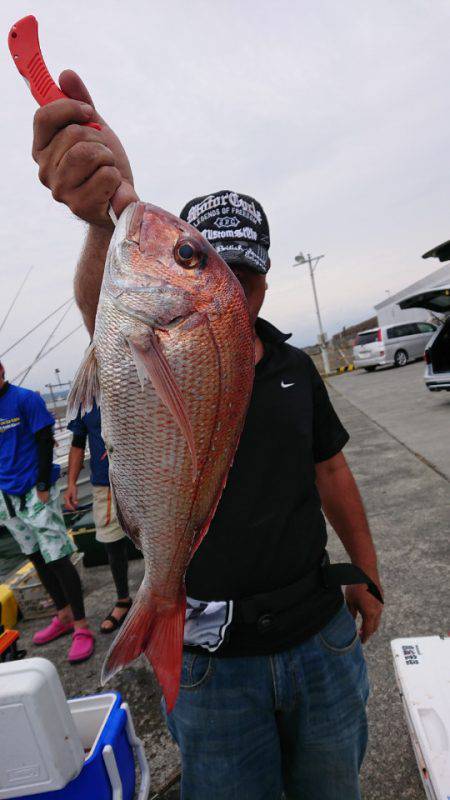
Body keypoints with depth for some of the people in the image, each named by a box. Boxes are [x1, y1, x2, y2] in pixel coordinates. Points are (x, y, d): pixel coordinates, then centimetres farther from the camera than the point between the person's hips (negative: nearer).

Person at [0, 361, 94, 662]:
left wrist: (42, 486, -14)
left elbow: (45, 442, -11)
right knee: (37, 559, 15)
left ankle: (82, 627, 6)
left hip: (35, 492, -7)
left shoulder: (25, 399, -10)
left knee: (57, 559, -6)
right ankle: (64, 616, 31)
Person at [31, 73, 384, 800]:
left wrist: (367, 575, 13)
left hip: (322, 633, 4)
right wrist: (114, 218, -57)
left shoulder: (295, 368, 1)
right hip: (216, 659, -3)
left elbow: (332, 474, 9)